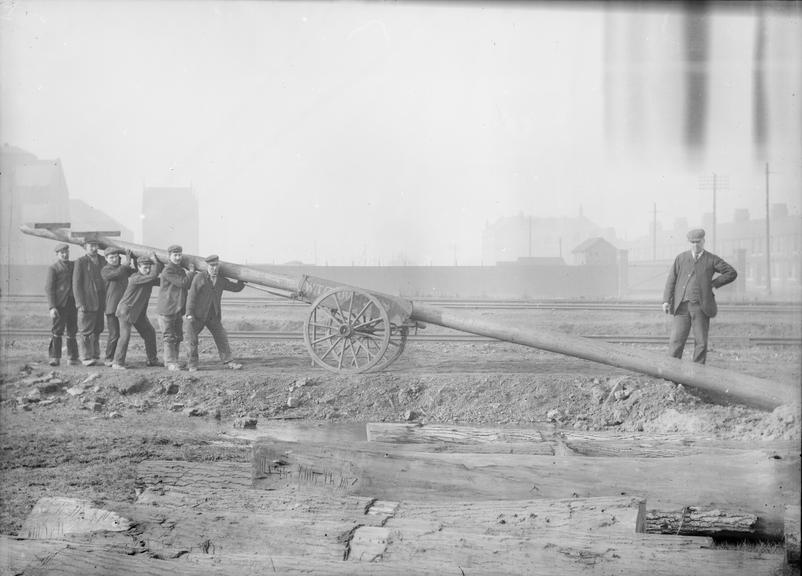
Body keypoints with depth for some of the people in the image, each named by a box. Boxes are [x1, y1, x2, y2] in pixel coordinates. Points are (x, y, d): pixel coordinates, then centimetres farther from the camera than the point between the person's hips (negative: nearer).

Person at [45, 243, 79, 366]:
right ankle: (55, 358, -3)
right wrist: (52, 307, -15)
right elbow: (49, 288, -7)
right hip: (60, 303, -5)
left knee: (72, 330, 7)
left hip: (72, 302, 5)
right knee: (57, 330, -6)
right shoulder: (53, 268, -2)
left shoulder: (74, 265, 15)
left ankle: (73, 357, 12)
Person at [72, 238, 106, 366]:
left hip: (100, 302, 5)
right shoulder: (80, 262, -5)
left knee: (97, 330, 9)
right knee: (86, 331, -3)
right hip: (86, 302, -5)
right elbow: (76, 284, -7)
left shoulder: (102, 261, 11)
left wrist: (106, 301, 10)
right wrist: (80, 303, -14)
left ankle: (95, 355, 17)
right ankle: (86, 357, 0)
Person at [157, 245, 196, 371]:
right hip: (167, 309, -8)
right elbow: (183, 283, -20)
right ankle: (171, 363, -3)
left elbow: (189, 285, 17)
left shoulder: (181, 270, 16)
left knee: (177, 337, 11)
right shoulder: (167, 271, -14)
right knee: (169, 337, -5)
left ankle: (174, 361, 18)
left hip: (178, 309, 8)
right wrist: (191, 272, -7)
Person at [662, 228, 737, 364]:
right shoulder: (681, 258, 11)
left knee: (701, 343, 1)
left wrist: (713, 284, 1)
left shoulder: (711, 259, 7)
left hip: (701, 307, -1)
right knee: (676, 341, -5)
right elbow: (671, 280, 6)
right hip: (682, 306, 1)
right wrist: (666, 300, -4)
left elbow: (732, 273, 7)